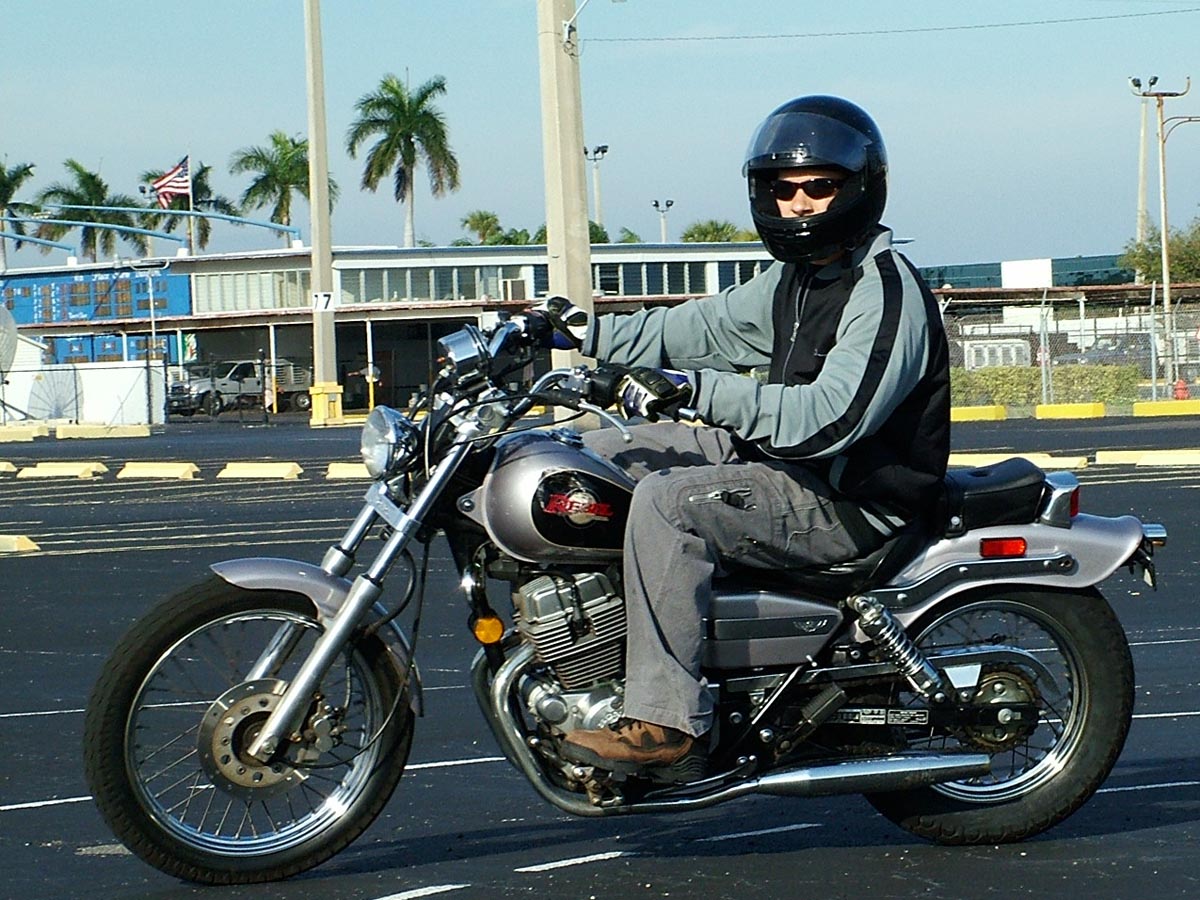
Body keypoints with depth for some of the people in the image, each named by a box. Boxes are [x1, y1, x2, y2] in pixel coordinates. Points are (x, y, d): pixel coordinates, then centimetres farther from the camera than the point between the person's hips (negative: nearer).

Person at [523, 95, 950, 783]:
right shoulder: (796, 277, 13)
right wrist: (588, 332, 9)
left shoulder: (887, 293, -19)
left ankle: (667, 724, -31)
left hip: (853, 502, -11)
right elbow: (706, 326, 20)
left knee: (667, 503, -31)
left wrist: (699, 390, -39)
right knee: (598, 456, 10)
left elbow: (831, 418, -31)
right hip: (780, 458, 11)